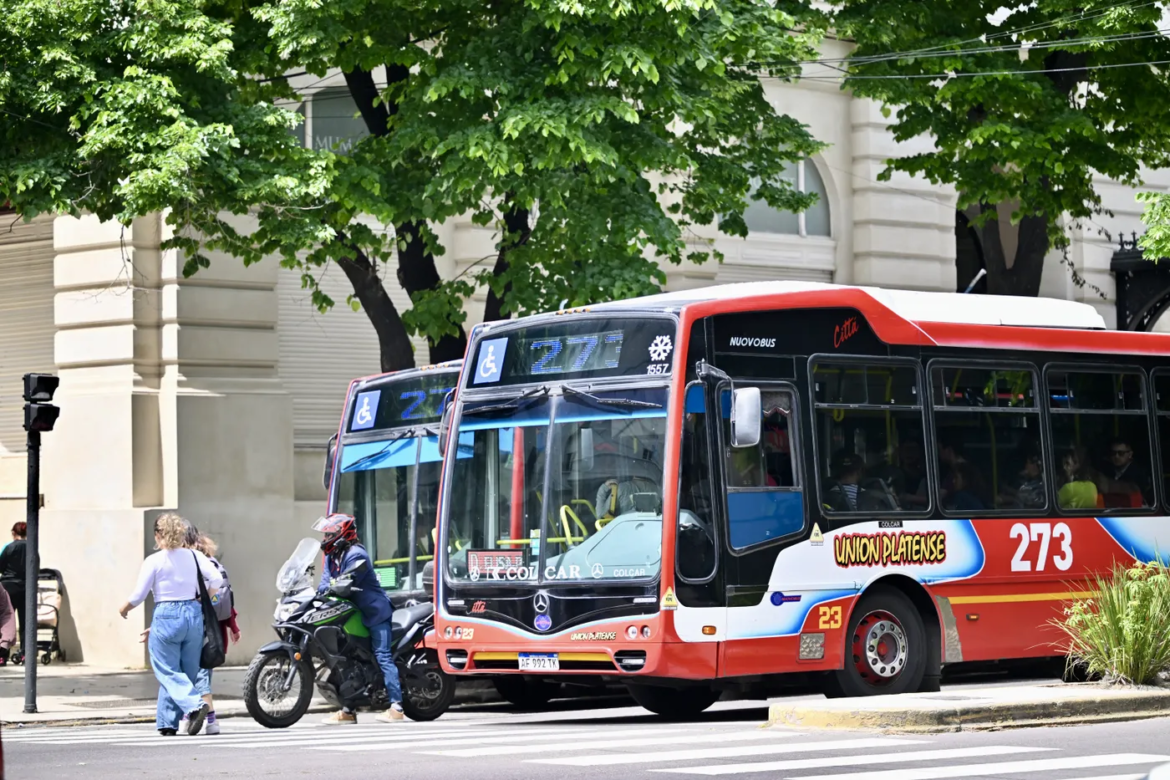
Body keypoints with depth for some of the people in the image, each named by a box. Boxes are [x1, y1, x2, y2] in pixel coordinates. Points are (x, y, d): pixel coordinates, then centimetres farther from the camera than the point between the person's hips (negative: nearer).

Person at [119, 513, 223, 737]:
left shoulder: (153, 561, -6)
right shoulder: (194, 556, 4)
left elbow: (138, 596, -4)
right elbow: (216, 578, -5)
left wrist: (124, 609, 15)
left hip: (166, 617, -4)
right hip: (193, 615, 4)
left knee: (168, 672, 1)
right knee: (187, 672, 13)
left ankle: (195, 705, -23)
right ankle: (167, 722, 16)